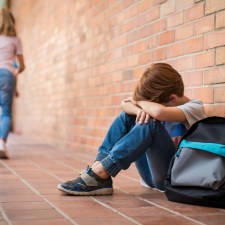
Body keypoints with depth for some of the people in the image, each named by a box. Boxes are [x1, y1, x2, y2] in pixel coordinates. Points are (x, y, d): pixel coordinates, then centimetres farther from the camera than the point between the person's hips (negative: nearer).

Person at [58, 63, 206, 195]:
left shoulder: (195, 108, -14)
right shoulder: (164, 102, 8)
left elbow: (159, 112, -35)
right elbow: (125, 104, 0)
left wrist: (140, 102, -15)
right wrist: (138, 109, -22)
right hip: (152, 175, 7)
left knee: (150, 124, -29)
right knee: (127, 117, -1)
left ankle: (99, 175, -29)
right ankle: (97, 167, -16)